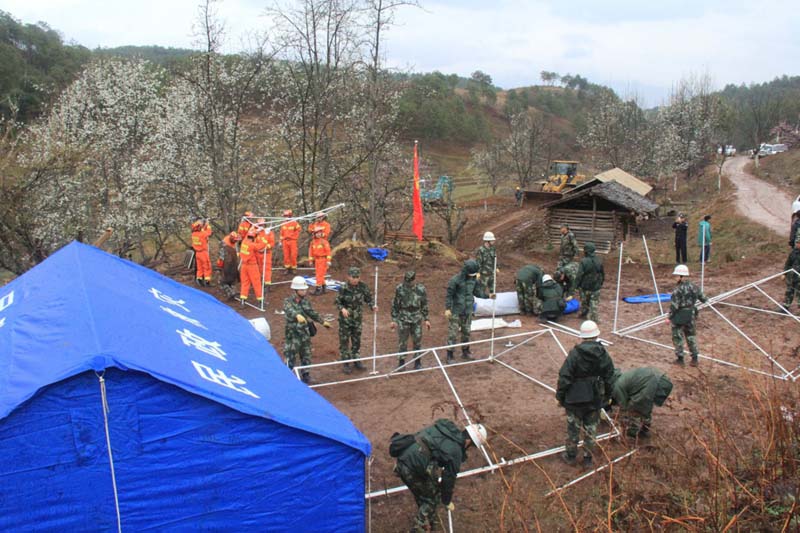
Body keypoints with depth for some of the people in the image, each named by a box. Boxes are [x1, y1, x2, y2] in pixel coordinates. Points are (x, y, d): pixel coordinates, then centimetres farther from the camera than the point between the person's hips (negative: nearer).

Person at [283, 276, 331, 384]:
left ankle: (305, 376, 32)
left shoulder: (305, 301, 5)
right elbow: (289, 311, -36)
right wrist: (297, 315, -57)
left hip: (305, 334, 6)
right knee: (290, 358, -3)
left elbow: (312, 313, 20)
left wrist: (323, 322, 25)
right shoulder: (288, 301, -14)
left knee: (306, 356, 16)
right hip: (292, 335, -6)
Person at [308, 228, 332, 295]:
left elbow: (328, 251, -13)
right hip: (316, 259, 7)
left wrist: (328, 260, -16)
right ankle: (323, 289, 24)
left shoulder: (324, 241, -10)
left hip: (323, 260, -7)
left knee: (319, 274, -11)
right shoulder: (313, 242, 7)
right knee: (320, 275, 14)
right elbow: (311, 251, 12)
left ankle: (318, 288, -9)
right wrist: (310, 260, 10)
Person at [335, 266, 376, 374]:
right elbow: (337, 302, -9)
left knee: (357, 340, 15)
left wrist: (373, 306, -15)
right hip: (345, 319, -3)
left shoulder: (363, 287, -8)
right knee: (344, 340, 4)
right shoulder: (343, 288, -17)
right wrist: (342, 309, -28)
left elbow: (368, 298, 3)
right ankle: (345, 363, 16)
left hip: (357, 318, 3)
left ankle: (356, 360, 32)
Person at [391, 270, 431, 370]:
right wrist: (394, 320, -1)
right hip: (403, 319, -1)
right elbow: (395, 305, 0)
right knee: (402, 342, 2)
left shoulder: (421, 289, -4)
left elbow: (424, 305, 6)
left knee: (417, 342, 6)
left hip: (416, 320, 1)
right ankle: (401, 362, 14)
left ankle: (417, 363, 18)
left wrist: (426, 319, 6)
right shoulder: (400, 289, -7)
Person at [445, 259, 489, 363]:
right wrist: (447, 308, -18)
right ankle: (450, 355, 9)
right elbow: (449, 295, -14)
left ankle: (465, 351, 31)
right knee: (453, 333, -1)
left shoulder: (474, 278, -1)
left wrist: (488, 296, 0)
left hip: (468, 311, 6)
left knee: (466, 332, 16)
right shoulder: (455, 280, -18)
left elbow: (477, 291, 12)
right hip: (456, 311, -5)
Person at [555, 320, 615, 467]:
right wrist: (604, 395, 18)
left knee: (573, 428, 13)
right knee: (591, 429, 16)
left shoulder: (574, 354, -19)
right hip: (595, 399, 3)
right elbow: (609, 378, 3)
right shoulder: (604, 355, -7)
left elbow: (564, 377, -16)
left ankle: (571, 456, 27)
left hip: (575, 399, -3)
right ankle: (588, 458, 26)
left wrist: (560, 397, -4)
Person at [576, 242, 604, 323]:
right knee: (594, 303, 8)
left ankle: (583, 314, 35)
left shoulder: (584, 261, -19)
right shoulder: (599, 261, -3)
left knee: (584, 301, 18)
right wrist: (601, 283, 21)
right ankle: (593, 318, 9)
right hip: (596, 287, 2)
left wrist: (576, 284, -6)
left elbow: (579, 275, -18)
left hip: (585, 286, -2)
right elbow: (603, 274, 9)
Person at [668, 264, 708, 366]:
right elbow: (703, 298, 13)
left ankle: (680, 358, 14)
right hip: (691, 315, 6)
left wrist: (669, 317, -11)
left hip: (679, 316, -6)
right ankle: (694, 358, 19)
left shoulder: (678, 289, -20)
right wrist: (706, 299, 38)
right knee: (690, 335, 18)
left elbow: (674, 305, -20)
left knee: (677, 336, 8)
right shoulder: (694, 287, 0)